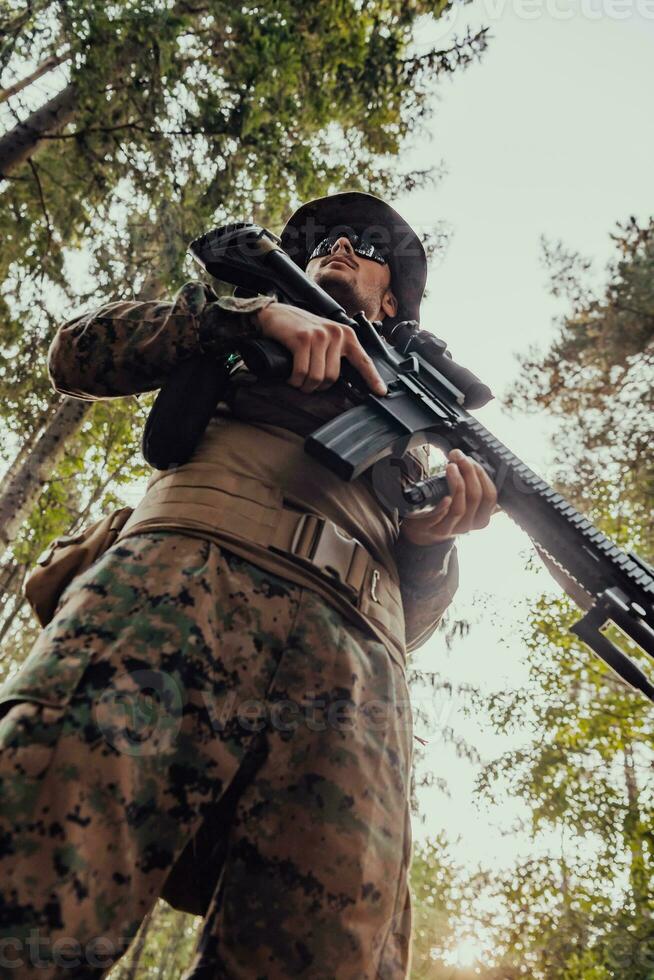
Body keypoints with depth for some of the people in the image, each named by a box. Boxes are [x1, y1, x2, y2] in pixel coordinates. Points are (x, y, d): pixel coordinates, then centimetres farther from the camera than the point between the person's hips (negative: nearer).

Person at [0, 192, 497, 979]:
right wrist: (254, 313, 8)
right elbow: (77, 354, 18)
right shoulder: (240, 337, 34)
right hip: (190, 574, -1)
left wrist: (433, 538, 3)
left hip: (353, 659, 2)